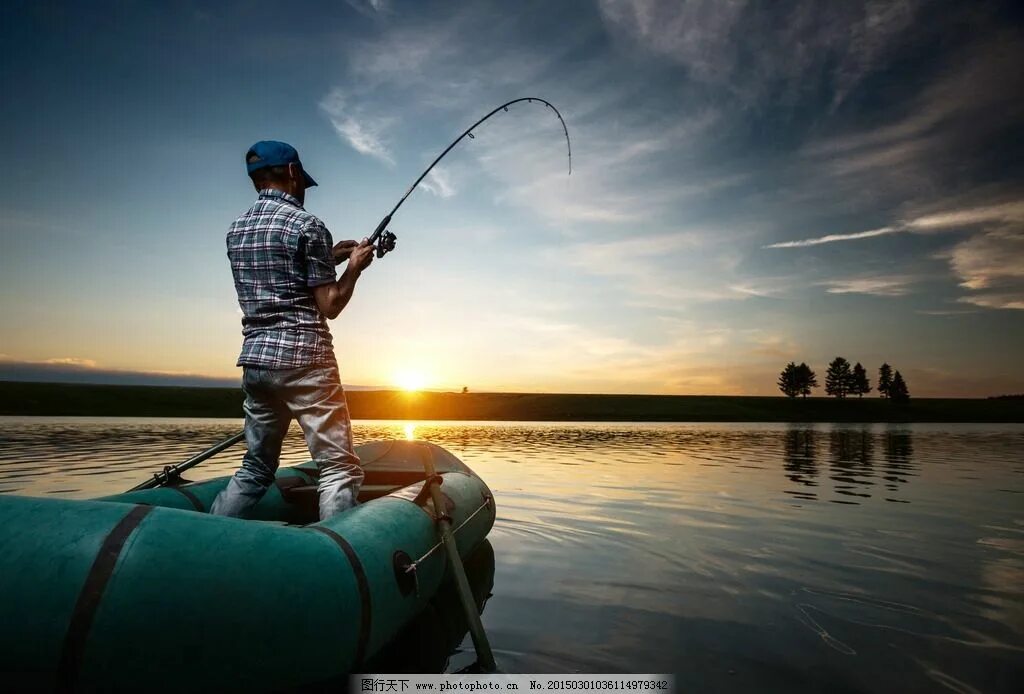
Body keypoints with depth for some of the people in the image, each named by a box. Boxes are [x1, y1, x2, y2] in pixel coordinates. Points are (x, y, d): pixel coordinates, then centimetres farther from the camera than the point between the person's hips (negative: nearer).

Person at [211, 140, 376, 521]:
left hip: (255, 358, 8)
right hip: (303, 359, -8)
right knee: (340, 470, -4)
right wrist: (354, 267, 7)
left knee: (256, 467, 18)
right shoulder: (306, 225, -7)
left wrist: (328, 258, 22)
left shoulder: (237, 229, 15)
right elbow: (328, 306, -9)